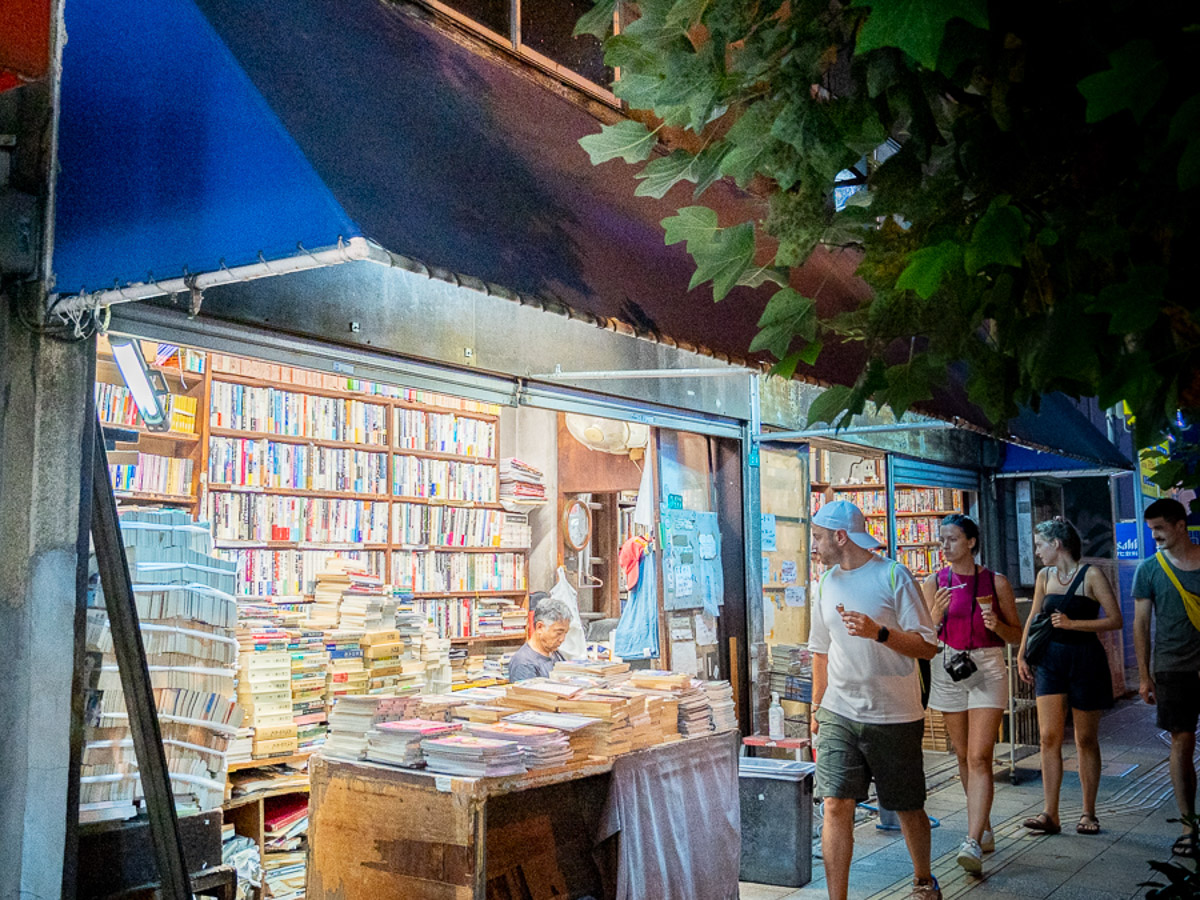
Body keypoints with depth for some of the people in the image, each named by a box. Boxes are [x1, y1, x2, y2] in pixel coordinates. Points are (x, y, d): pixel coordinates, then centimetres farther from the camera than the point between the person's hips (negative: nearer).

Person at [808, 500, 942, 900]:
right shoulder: (826, 583, 9)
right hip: (839, 715, 3)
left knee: (908, 808, 12)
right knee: (836, 806, -8)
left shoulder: (893, 575, -8)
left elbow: (927, 647, -11)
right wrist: (817, 708, 21)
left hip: (895, 717, -3)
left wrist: (878, 632, -25)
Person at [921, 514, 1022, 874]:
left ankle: (973, 843, -15)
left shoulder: (996, 582, -1)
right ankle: (985, 829, 28)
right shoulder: (934, 583, 3)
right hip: (948, 669, 3)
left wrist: (997, 624, -16)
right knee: (964, 757, 11)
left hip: (987, 669, -3)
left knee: (979, 757, -11)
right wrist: (936, 615, -16)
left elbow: (1017, 635, 5)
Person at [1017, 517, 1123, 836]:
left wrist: (1073, 623, -18)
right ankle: (1050, 815, -4)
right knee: (1049, 736, -6)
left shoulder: (1091, 576, -7)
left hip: (1086, 660, -4)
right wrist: (1022, 655, 16)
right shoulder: (1044, 577, 9)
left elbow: (1115, 620, -10)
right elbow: (1034, 618, 20)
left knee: (1086, 740, 6)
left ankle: (1088, 813, 19)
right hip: (1051, 660, 4)